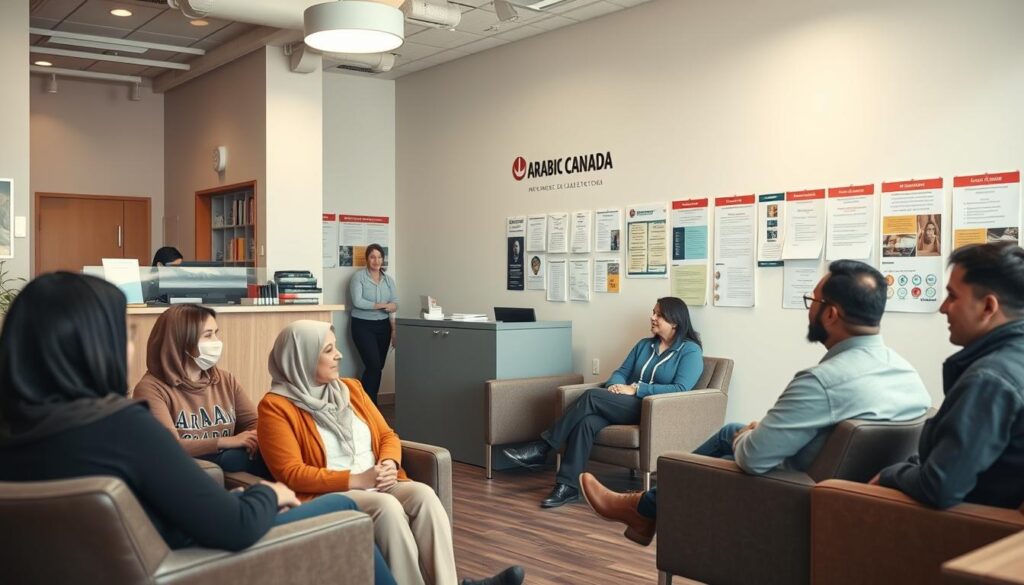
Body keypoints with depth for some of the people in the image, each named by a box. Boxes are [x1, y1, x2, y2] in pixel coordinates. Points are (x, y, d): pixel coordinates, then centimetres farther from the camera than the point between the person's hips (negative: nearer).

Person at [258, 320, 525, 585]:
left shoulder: (351, 388, 14)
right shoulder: (276, 406, -6)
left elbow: (387, 435, 15)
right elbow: (291, 474, -13)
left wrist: (389, 463, -9)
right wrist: (356, 480, -19)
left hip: (376, 484, 6)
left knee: (422, 494, -24)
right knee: (387, 506, -33)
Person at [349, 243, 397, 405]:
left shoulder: (388, 279, 8)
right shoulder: (358, 277, -6)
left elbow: (395, 304, 0)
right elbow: (357, 302, -17)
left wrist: (394, 329, -13)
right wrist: (382, 305, -14)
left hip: (383, 326, 5)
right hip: (363, 325, -5)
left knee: (378, 366, 7)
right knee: (373, 365, -12)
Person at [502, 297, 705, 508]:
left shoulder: (690, 351, 0)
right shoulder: (644, 345, 20)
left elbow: (680, 390, -13)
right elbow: (621, 372, 17)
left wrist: (636, 389, -16)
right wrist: (614, 386, -8)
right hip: (628, 407, 6)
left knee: (592, 396, -26)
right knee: (586, 421, -28)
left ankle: (541, 449, -20)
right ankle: (568, 486, -31)